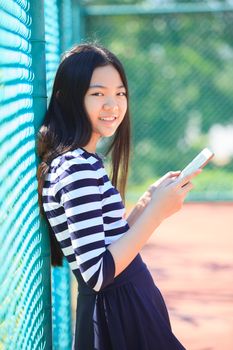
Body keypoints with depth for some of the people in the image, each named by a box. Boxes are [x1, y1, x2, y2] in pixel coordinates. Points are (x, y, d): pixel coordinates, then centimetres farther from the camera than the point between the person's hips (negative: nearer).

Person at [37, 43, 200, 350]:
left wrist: (148, 200, 4)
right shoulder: (76, 170, -21)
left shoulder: (84, 162, 8)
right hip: (115, 314, -9)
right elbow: (97, 275, -25)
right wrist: (156, 211, -22)